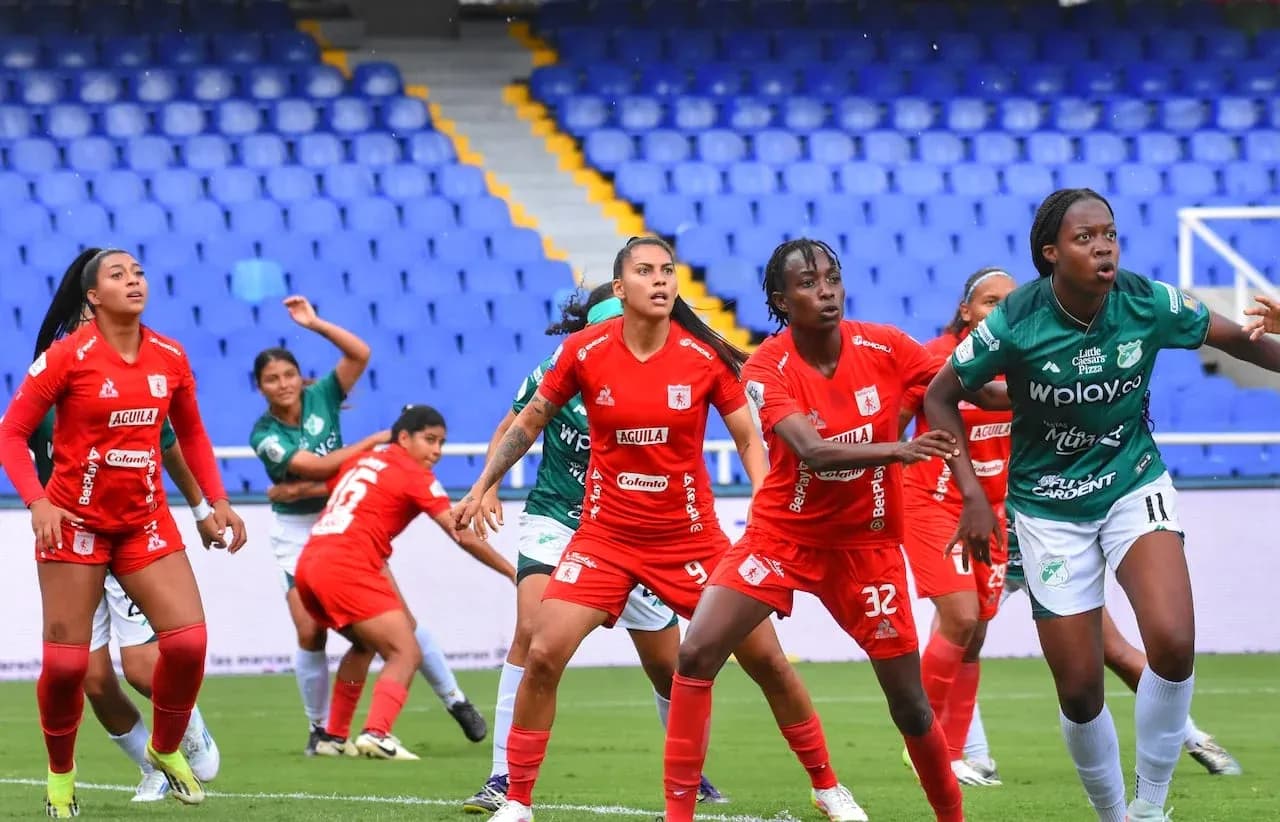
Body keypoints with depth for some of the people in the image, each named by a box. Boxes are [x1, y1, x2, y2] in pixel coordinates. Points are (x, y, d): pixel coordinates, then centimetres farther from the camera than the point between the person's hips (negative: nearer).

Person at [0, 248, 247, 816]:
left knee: (187, 641, -9)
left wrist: (216, 501, 6)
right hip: (75, 520, -4)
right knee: (66, 661, -4)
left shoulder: (170, 358, 2)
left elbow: (191, 435, 16)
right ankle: (61, 776, 18)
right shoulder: (68, 357, -11)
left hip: (146, 522, 4)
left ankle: (167, 750, 16)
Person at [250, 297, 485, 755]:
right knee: (310, 634, -8)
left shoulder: (321, 397, -6)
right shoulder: (264, 436, -13)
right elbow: (321, 466, -23)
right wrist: (375, 441, -17)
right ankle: (320, 729, 9)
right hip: (297, 534, -1)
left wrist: (315, 324, -23)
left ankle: (454, 700, 8)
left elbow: (360, 354, -16)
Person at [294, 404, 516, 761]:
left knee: (365, 644, 29)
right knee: (406, 653, -10)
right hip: (347, 568, -8)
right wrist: (512, 573, 1)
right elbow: (463, 535, -3)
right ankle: (376, 734, -30)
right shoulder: (414, 475, 0)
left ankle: (335, 736, 29)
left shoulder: (360, 461, 21)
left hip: (308, 564, 8)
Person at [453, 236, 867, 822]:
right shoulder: (585, 351, -7)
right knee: (542, 656, -14)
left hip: (691, 537, 0)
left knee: (766, 660, 0)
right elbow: (529, 423, 7)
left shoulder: (706, 356, -9)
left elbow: (748, 438, 1)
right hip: (606, 536, 0)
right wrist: (480, 489, 7)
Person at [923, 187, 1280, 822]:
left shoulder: (1148, 304, -14)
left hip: (1134, 486, 1)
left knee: (1173, 643, -24)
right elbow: (939, 397, -5)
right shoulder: (1016, 322, -18)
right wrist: (972, 495, -11)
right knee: (1079, 691, -1)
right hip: (1050, 509, -1)